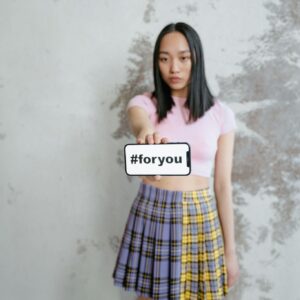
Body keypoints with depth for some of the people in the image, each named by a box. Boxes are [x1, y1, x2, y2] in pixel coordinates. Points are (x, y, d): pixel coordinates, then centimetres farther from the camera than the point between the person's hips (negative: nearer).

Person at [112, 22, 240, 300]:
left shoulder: (220, 113, 0)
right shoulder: (144, 103, -2)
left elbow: (223, 184, 1)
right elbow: (139, 125, -28)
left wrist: (230, 249, 2)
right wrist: (147, 134, -53)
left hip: (201, 217, 1)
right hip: (152, 214, 0)